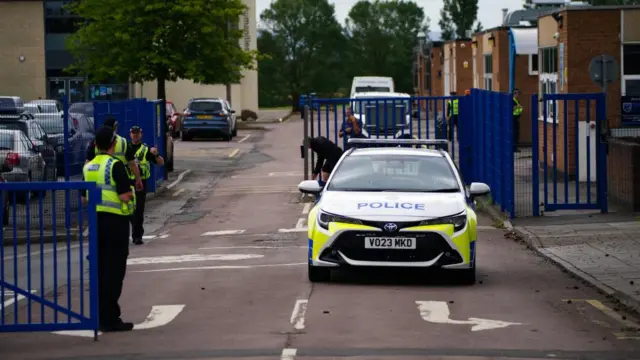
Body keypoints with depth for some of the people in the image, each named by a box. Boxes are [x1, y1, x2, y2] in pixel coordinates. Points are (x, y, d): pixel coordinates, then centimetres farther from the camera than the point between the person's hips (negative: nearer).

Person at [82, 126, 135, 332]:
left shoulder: (88, 167, 9)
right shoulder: (115, 165, -14)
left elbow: (84, 199, 15)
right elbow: (125, 196, -19)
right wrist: (130, 192, 1)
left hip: (96, 221, 7)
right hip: (115, 222, -7)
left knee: (99, 270, 13)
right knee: (114, 271, -3)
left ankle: (101, 315, 17)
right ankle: (109, 319, -4)